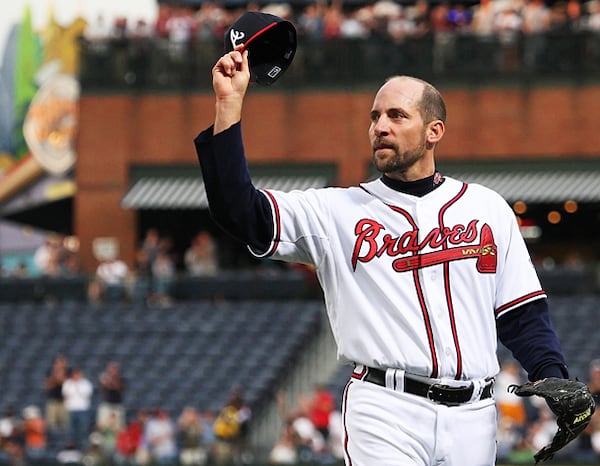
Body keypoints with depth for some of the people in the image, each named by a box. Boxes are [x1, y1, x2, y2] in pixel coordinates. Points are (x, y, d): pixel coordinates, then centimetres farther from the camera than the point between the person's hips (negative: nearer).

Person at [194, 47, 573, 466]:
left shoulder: (487, 208, 13)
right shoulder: (338, 211, 7)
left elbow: (523, 311, 14)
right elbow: (241, 212, -4)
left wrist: (553, 379, -3)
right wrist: (229, 105, -9)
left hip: (472, 417, 2)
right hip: (385, 412, -2)